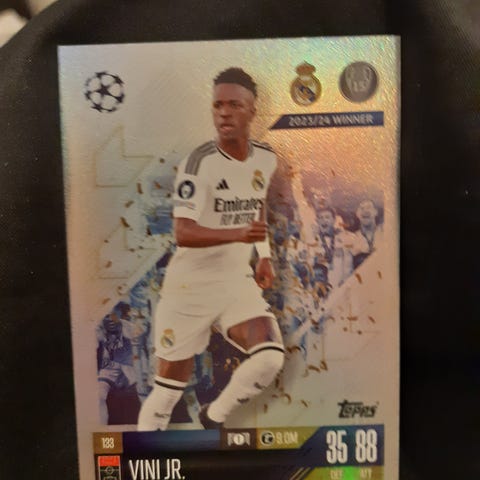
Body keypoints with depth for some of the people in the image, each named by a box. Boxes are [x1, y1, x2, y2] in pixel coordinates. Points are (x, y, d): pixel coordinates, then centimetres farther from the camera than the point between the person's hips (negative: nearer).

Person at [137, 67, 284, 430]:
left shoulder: (267, 159, 1)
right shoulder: (200, 162, -17)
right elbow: (183, 234, -25)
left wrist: (264, 256, 12)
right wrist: (238, 234, -39)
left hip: (238, 282, 5)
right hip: (190, 285, -4)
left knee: (270, 358, -15)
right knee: (171, 384, 5)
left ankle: (213, 417, 13)